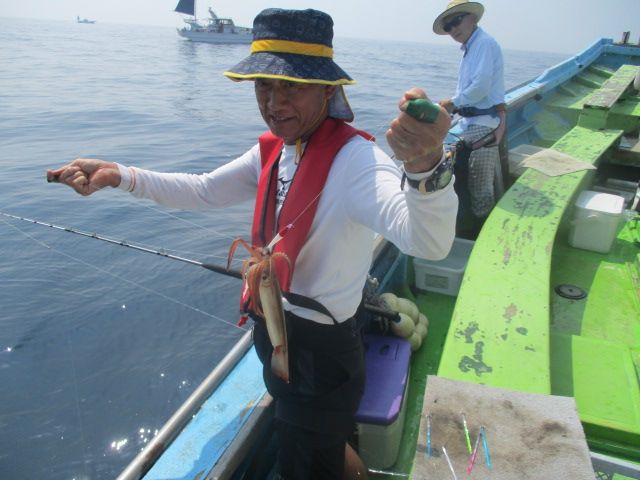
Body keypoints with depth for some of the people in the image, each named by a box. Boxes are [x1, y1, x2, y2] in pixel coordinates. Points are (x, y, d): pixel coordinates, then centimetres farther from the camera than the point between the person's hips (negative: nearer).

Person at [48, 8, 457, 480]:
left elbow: (430, 241, -45)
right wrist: (117, 174, -1)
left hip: (321, 356, -8)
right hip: (275, 336, 8)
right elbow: (204, 191, 7)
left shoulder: (355, 158, -29)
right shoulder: (273, 148, -3)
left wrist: (424, 166, -65)